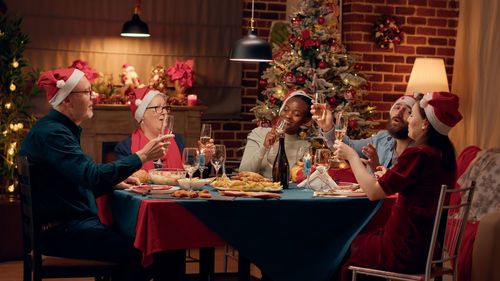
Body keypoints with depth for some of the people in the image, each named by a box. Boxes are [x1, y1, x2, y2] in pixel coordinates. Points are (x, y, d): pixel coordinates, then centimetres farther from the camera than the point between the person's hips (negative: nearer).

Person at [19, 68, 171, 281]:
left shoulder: (62, 130, 17)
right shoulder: (51, 134, -16)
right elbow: (93, 176, -27)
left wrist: (114, 182, 9)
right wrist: (142, 156, -23)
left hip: (72, 224, 11)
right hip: (61, 232, -11)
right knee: (139, 253, -23)